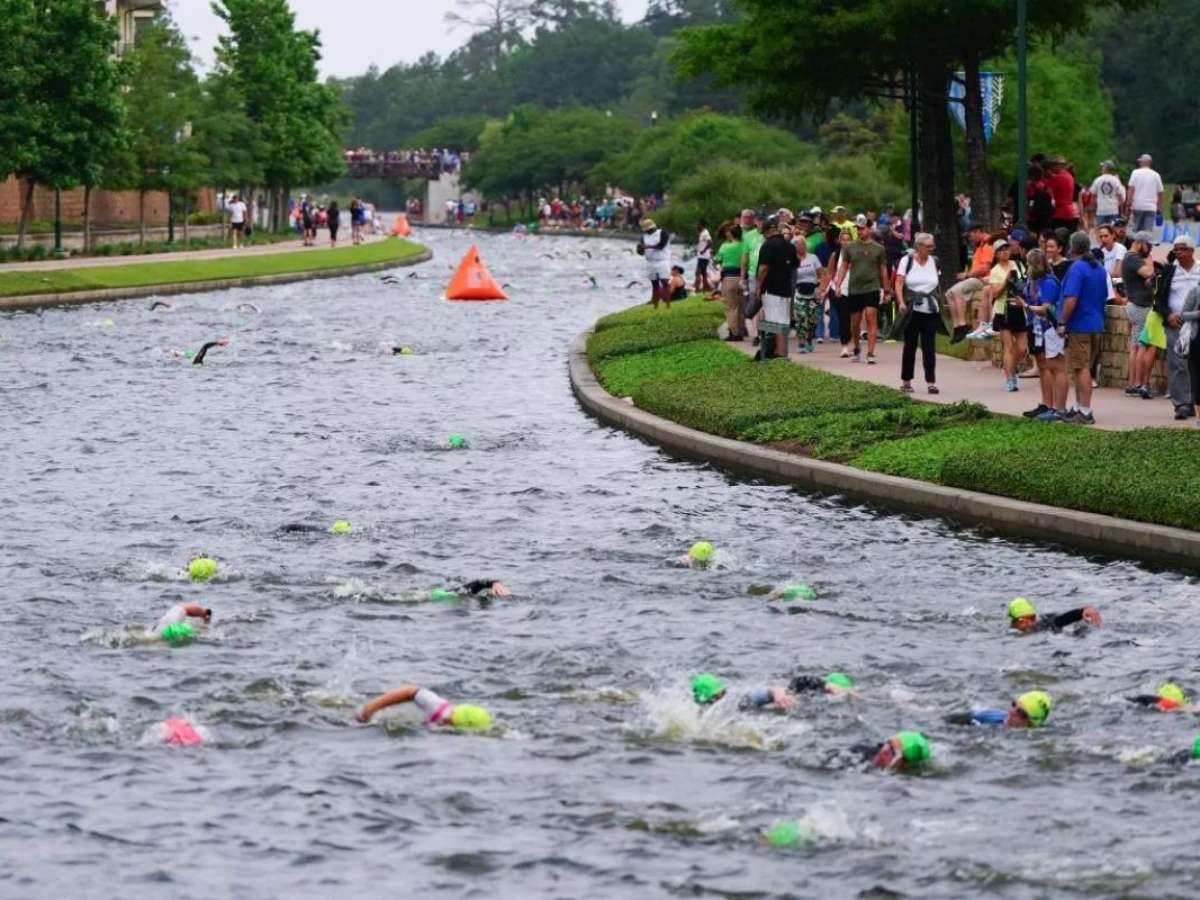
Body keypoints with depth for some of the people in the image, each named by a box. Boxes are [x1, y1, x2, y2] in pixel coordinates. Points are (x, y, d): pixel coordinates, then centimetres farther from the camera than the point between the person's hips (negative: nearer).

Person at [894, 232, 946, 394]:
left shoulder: (934, 262, 9)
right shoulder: (907, 261, -2)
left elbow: (937, 285, 15)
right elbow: (899, 283, -6)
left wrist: (940, 302, 9)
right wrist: (901, 302, -18)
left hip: (930, 310, 2)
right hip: (912, 309, -2)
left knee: (929, 347, -2)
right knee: (910, 346, 6)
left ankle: (931, 382, -4)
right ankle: (906, 381, 15)